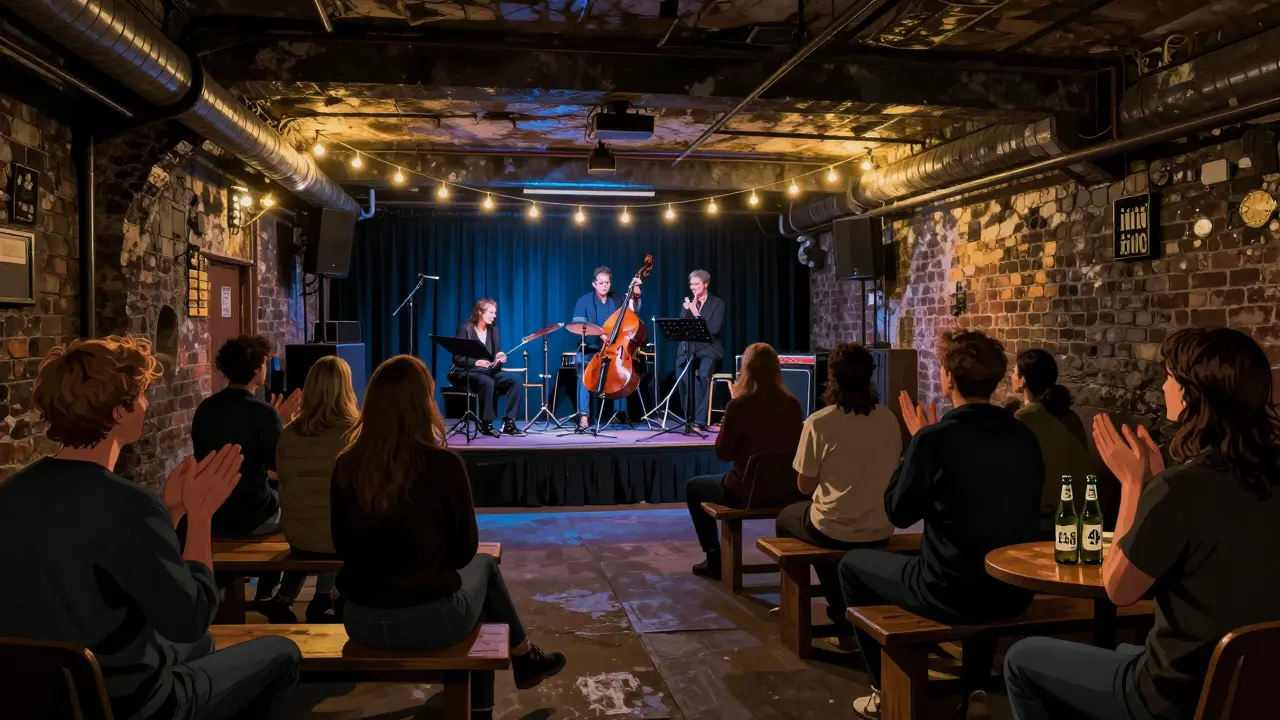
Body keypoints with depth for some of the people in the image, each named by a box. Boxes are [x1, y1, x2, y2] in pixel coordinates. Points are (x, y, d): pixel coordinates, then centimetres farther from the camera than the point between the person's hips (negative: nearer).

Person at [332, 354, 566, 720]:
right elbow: (464, 551, -4)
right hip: (429, 620, -4)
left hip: (359, 621, 4)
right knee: (483, 566, 28)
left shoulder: (345, 465, -5)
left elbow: (344, 547, 9)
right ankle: (525, 659, 46)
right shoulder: (442, 464, -17)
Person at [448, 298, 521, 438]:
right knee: (488, 383, -37)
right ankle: (486, 424, -26)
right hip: (465, 372, -6)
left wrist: (500, 358, -16)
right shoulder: (466, 328, -8)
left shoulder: (493, 329, 10)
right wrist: (476, 362, -29)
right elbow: (457, 358, -13)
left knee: (514, 380, -19)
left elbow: (497, 354, 9)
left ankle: (508, 422, -18)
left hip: (487, 371, 6)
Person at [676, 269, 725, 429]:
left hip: (708, 349, -3)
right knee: (682, 376, -26)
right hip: (688, 348, 3)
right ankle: (690, 417, -12)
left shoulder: (717, 303, 3)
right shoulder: (688, 302, 16)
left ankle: (700, 420, -28)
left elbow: (714, 329, -10)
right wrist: (686, 310, -8)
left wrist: (697, 314, -16)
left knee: (703, 375, -32)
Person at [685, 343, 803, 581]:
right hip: (786, 490, 5)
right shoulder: (792, 404, -3)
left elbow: (723, 453, -8)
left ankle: (714, 561, 21)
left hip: (747, 492, -5)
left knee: (693, 487, 22)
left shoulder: (738, 405, -17)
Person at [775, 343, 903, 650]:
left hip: (835, 531, -4)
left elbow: (805, 486, -7)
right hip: (881, 531, 5)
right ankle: (850, 616, 32)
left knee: (786, 518, 26)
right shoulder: (888, 419, -1)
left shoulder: (818, 422, -15)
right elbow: (890, 472, 13)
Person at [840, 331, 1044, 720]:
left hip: (951, 594, -6)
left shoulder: (935, 438, -18)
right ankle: (974, 688, 36)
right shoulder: (1024, 437, 0)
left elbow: (899, 512, -5)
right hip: (1014, 592, 6)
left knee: (853, 564, 19)